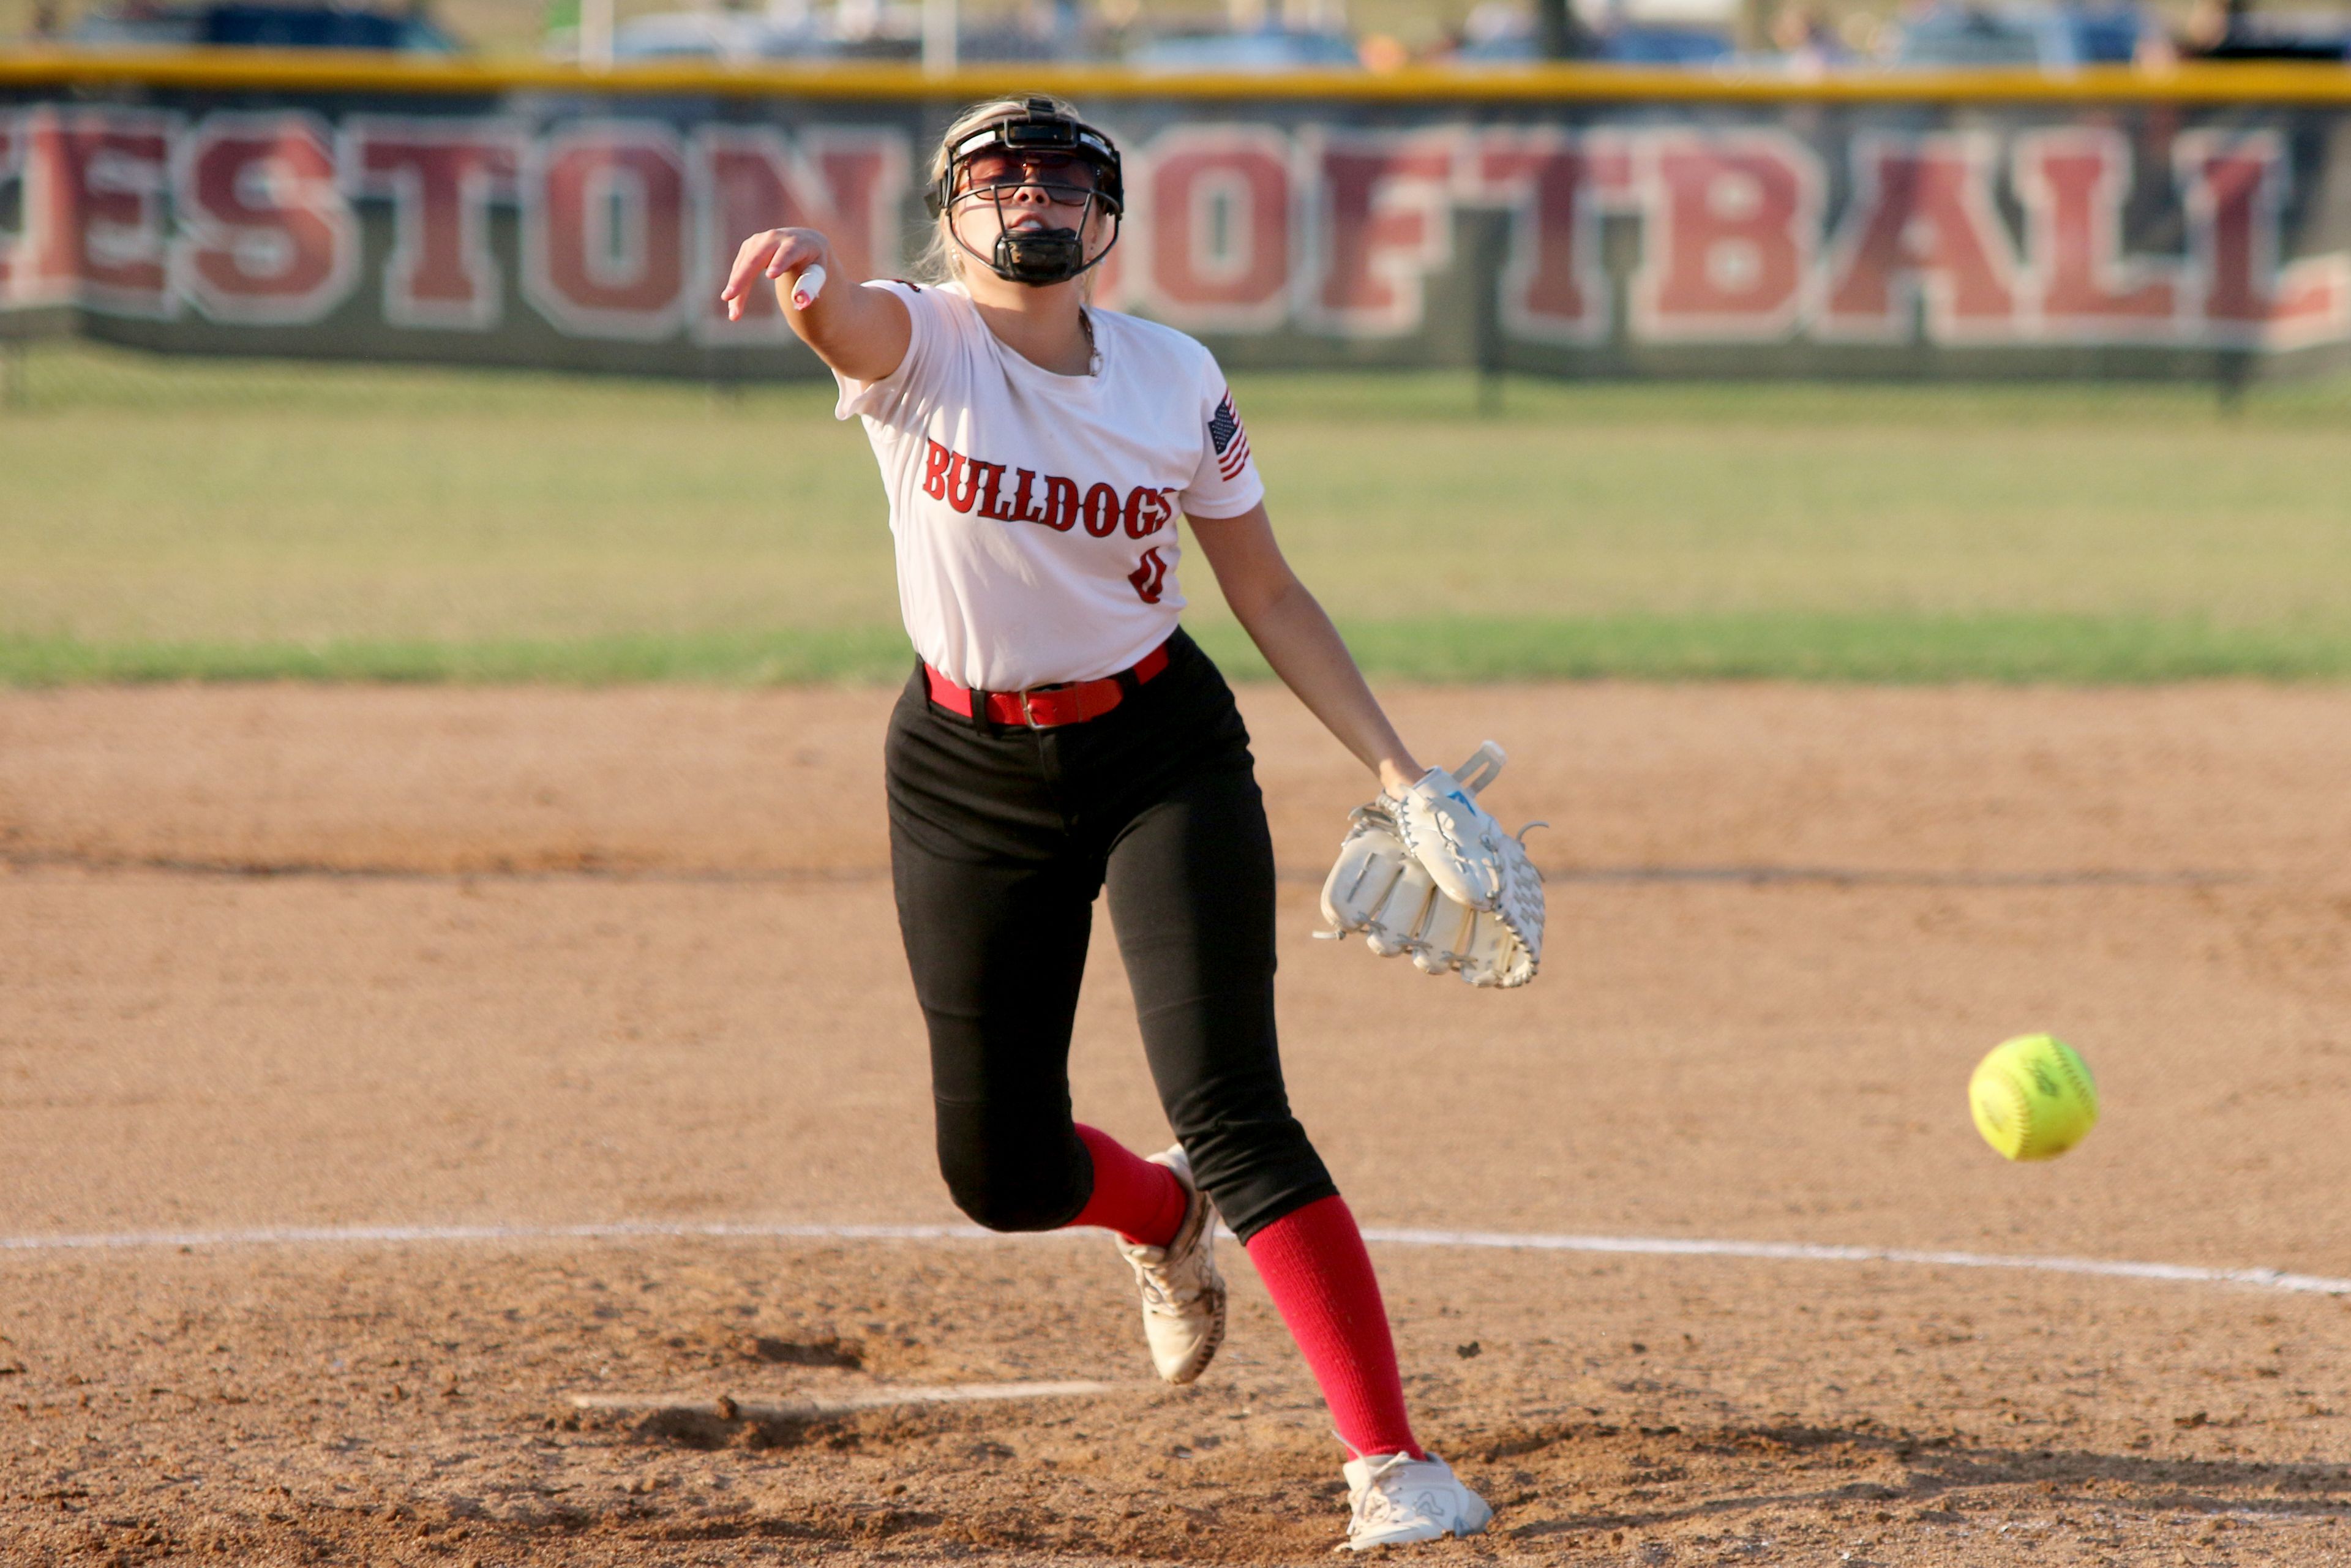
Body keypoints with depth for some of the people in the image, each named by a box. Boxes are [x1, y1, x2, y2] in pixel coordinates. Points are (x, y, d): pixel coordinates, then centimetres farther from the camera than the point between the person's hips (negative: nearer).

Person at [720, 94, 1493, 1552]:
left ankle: (1390, 1459, -14)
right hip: (966, 774, 1)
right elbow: (844, 319, -35)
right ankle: (1167, 1222, 42)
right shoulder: (919, 343, -10)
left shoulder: (1175, 379, -3)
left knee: (1231, 1106, -16)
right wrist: (803, 272, -60)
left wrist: (1397, 765, 0)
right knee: (999, 1169, 5)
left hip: (1162, 754, -1)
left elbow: (1271, 595, 7)